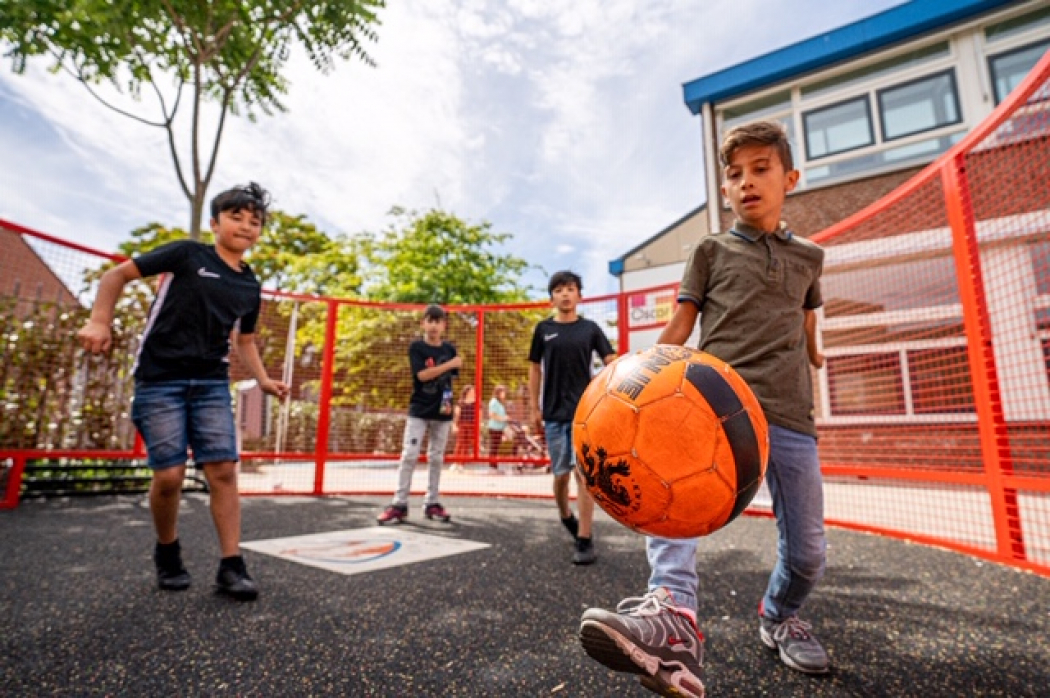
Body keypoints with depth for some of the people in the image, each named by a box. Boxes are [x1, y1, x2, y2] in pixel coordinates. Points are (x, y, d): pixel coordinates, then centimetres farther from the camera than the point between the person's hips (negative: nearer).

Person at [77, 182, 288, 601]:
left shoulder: (250, 287, 12)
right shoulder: (186, 254, -1)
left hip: (212, 384, 4)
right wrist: (99, 321, -10)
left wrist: (263, 381, 8)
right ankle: (167, 552, 23)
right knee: (169, 475, -5)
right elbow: (117, 275, 3)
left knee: (223, 471, -5)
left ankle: (231, 567, 1)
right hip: (159, 381, -3)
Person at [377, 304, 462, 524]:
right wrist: (450, 364, -19)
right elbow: (422, 375, -16)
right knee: (409, 456, -6)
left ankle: (431, 503, 17)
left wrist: (449, 402, -1)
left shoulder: (449, 349, 6)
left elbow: (450, 379, 11)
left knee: (437, 458, 8)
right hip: (419, 410, -3)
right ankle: (399, 505, 2)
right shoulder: (416, 347, -4)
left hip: (442, 413, 3)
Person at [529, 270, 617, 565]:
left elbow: (612, 361, -1)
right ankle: (566, 516, 39)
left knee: (584, 472, -4)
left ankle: (585, 540, 3)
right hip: (554, 412, 1)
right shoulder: (543, 329, 4)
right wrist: (534, 407, 4)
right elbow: (535, 368, 8)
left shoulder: (590, 328, 3)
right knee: (560, 473, 11)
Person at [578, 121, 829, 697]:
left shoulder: (808, 258, 17)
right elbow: (678, 329, 1)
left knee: (807, 550, 6)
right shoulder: (711, 251, 9)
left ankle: (779, 617, 37)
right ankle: (673, 613, -44)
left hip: (790, 414, 3)